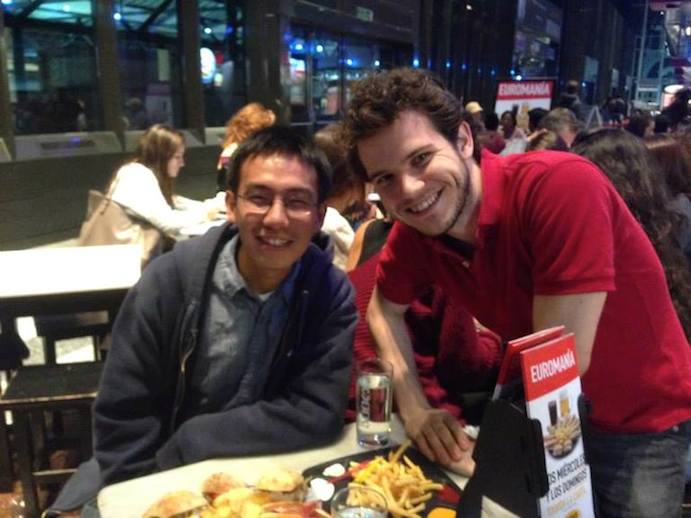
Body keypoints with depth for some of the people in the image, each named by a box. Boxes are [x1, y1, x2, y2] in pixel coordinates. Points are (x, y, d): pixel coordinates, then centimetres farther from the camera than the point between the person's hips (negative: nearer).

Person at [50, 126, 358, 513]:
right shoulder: (171, 280, -15)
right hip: (157, 481, 0)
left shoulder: (333, 294, -12)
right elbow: (121, 422, -10)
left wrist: (183, 445, -19)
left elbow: (318, 415, -18)